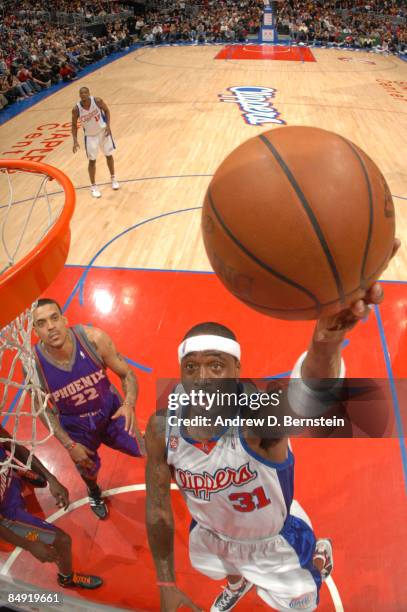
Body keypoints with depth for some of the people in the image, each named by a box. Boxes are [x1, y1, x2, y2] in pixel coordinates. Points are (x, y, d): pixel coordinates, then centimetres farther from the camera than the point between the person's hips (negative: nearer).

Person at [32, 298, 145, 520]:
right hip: (76, 427, 1)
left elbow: (127, 373, -16)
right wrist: (69, 445, -11)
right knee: (88, 470, 24)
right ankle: (94, 493, 63)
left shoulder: (93, 338, -29)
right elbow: (43, 409, -10)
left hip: (112, 411, 0)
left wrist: (129, 403, -34)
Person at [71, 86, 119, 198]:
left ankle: (113, 178, 37)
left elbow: (106, 110, -2)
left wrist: (108, 125, -15)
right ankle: (93, 186, 17)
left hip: (103, 131, 1)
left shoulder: (97, 101, -20)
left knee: (109, 155, 14)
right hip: (90, 135, -1)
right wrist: (75, 141, -17)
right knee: (92, 160, 2)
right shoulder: (76, 109, -21)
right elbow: (74, 125, -8)